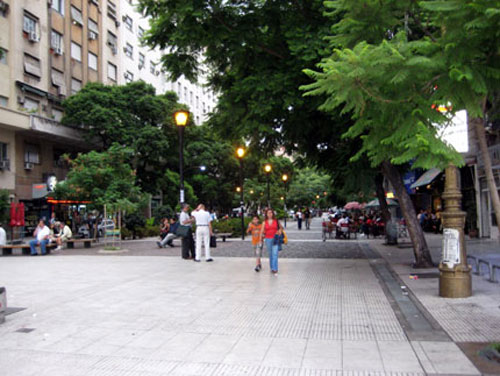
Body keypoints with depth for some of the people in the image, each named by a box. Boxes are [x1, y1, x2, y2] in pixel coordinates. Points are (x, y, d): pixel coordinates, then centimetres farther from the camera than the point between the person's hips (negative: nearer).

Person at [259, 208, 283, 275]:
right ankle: (272, 268, 22)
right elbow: (262, 231, 2)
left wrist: (280, 231, -5)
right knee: (270, 254, 10)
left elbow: (281, 228, 16)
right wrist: (261, 240, -4)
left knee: (275, 254, -12)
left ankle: (275, 269, -14)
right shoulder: (264, 222, 3)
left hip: (275, 239, -2)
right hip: (268, 239, 2)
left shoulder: (276, 221, 2)